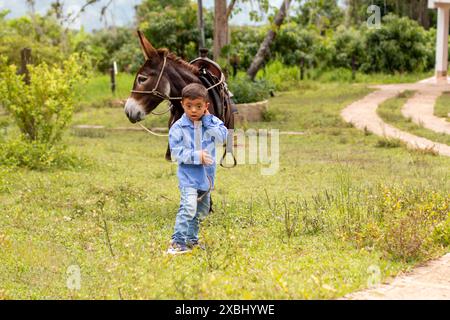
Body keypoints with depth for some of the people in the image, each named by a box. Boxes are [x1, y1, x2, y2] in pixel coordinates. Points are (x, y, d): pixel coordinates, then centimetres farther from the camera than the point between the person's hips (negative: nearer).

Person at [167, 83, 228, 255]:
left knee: (202, 210, 18)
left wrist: (207, 121, -18)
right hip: (188, 174, -5)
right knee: (188, 207, -22)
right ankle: (177, 242, -18)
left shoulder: (212, 121, -1)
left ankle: (191, 239, 34)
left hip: (207, 174, 6)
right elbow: (176, 152, -13)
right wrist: (196, 156, -21)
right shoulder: (178, 127, -11)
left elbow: (222, 137, -16)